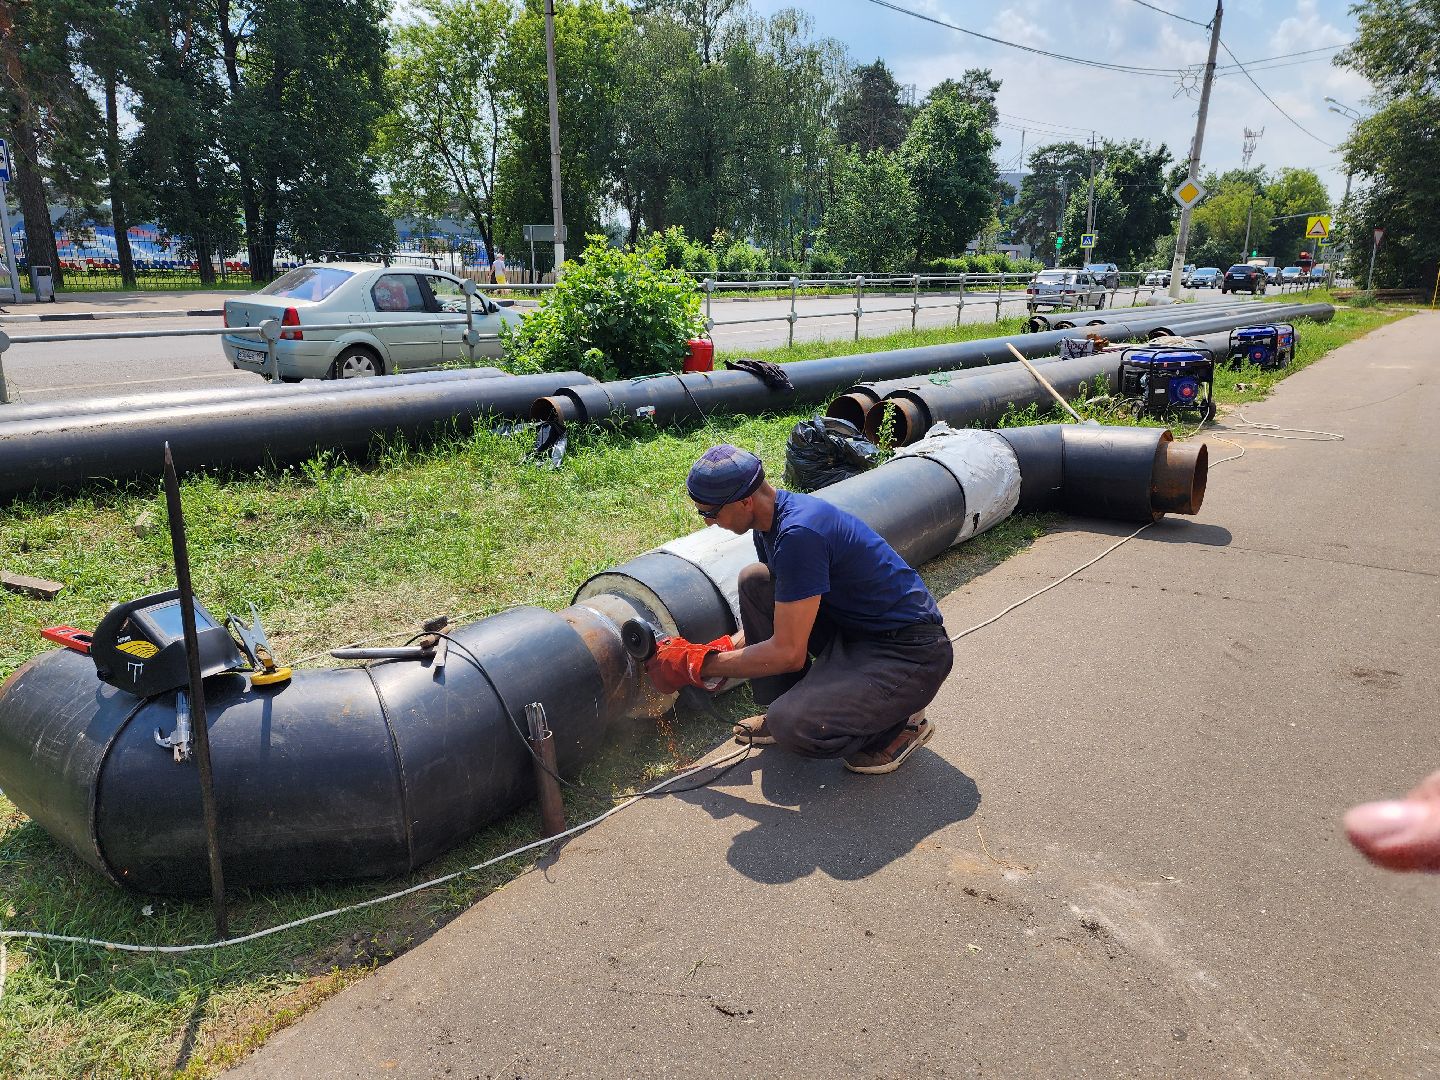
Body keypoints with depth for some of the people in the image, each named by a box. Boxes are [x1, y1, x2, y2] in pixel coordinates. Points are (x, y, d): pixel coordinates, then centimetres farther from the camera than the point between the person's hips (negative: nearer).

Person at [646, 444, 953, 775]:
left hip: (912, 654, -10)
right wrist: (719, 650, 3)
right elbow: (775, 613, 16)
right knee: (753, 581, 0)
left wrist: (698, 665, -14)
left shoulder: (799, 534, -28)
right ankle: (785, 710, 9)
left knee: (792, 726, -28)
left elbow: (788, 653, -24)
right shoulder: (774, 517, 3)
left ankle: (897, 723, 1)